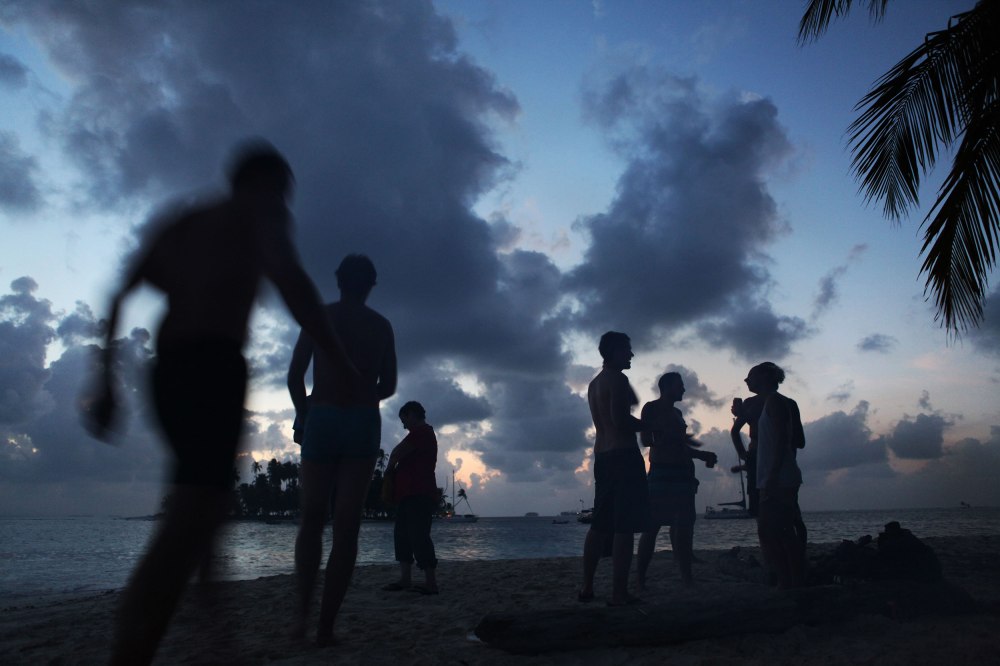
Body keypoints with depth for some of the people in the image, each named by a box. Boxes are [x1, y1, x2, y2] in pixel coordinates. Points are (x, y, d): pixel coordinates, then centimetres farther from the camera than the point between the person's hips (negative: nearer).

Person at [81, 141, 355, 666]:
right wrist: (339, 361, -16)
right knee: (191, 520, -14)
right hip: (215, 365, -7)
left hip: (165, 370, 8)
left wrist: (107, 382, 14)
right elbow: (288, 277, -14)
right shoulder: (262, 213, 7)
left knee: (202, 504, 22)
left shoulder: (179, 224, 25)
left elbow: (119, 298, 16)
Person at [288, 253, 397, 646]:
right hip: (365, 424, 1)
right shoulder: (382, 326, 9)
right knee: (346, 529, 2)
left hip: (322, 420, -1)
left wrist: (304, 412, 13)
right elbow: (388, 386, 11)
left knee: (311, 520, 12)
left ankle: (303, 611, 1)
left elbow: (294, 376, -2)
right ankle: (326, 625, 1)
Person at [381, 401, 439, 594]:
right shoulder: (422, 433, 25)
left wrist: (389, 468, 3)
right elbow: (408, 461, 25)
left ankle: (431, 583, -11)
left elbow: (398, 452, -15)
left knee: (419, 537, -12)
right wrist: (395, 469, 6)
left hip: (418, 495, -11)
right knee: (402, 535, 10)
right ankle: (404, 580, 12)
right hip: (410, 494, 11)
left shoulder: (422, 431, -9)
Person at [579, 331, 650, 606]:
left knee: (601, 523, 13)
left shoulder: (594, 383, 19)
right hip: (623, 455, -9)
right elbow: (621, 420, -19)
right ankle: (619, 592, -6)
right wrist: (648, 425, -4)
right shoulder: (617, 379, -9)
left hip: (602, 455, 9)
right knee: (624, 527, -7)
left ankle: (587, 586, 16)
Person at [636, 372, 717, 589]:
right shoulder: (652, 408, 0)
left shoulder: (676, 413, 23)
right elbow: (646, 440, -11)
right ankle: (641, 578, -10)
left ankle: (686, 576, 5)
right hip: (661, 472, -8)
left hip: (683, 472, 8)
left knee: (683, 526, 4)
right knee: (652, 525, -10)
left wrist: (703, 455, 18)